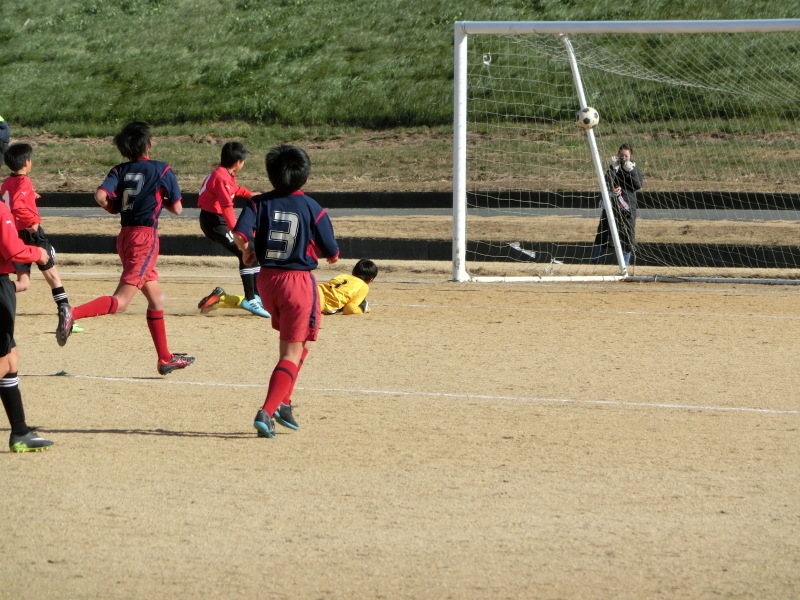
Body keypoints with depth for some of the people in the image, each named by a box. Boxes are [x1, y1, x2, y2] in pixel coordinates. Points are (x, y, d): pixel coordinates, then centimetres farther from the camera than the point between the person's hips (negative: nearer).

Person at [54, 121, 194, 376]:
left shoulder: (120, 171, 5)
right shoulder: (162, 170, -4)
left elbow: (101, 196, -11)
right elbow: (177, 209, -1)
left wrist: (114, 208, 9)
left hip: (125, 235, 6)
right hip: (145, 236, -6)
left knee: (155, 298, 18)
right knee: (121, 300, -13)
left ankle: (165, 359, 23)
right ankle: (73, 313, -36)